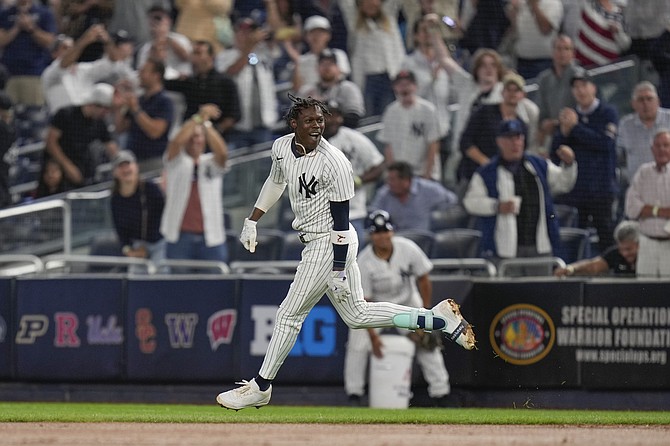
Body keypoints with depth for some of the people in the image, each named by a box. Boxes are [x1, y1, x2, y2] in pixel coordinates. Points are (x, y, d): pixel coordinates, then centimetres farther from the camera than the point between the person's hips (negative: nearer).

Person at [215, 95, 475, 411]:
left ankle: (260, 388, 12)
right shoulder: (282, 147, 0)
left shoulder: (334, 163, -23)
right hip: (314, 243, 9)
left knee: (290, 314, -1)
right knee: (357, 315, 15)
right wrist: (252, 221, 22)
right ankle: (438, 318, 20)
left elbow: (340, 220, -20)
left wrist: (338, 270, -20)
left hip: (330, 244, -9)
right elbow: (275, 182, 22)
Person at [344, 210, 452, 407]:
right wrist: (372, 335, -30)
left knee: (426, 341, -5)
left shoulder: (408, 249, -22)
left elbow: (423, 280, -8)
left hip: (406, 301, 1)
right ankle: (354, 393, -1)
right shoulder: (363, 263, -26)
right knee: (358, 344, -15)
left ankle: (440, 391, 3)